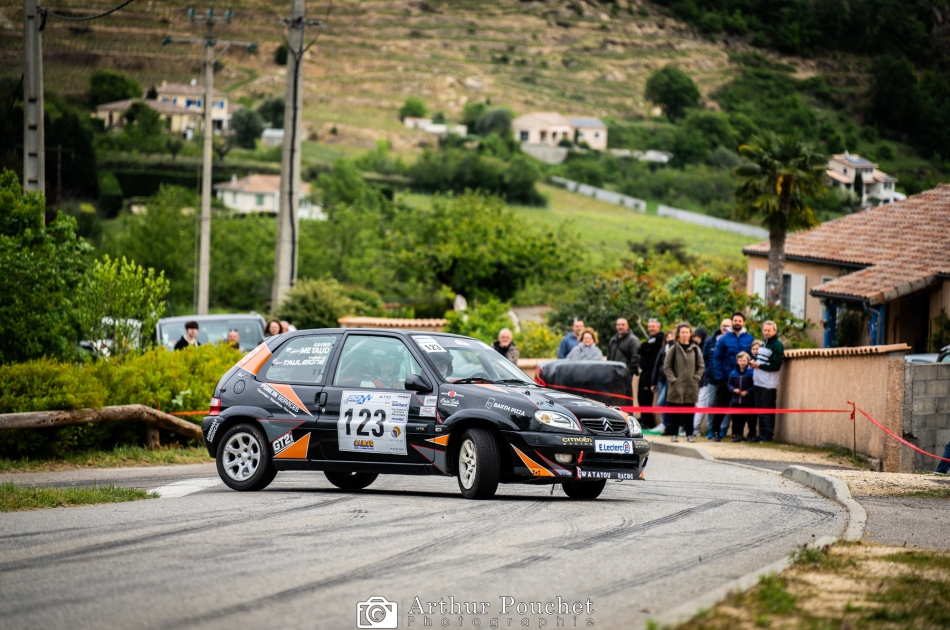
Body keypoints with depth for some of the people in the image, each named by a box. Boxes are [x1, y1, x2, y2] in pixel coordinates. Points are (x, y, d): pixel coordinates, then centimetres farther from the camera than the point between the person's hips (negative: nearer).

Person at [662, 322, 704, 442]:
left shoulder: (695, 349, 6)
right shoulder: (674, 349, 1)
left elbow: (701, 366, 10)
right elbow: (667, 366, 2)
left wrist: (696, 378, -2)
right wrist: (673, 379, -7)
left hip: (691, 386, 1)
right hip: (676, 386, -1)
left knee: (689, 411, 5)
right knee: (675, 411, 0)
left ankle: (689, 434, 11)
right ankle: (674, 434, 7)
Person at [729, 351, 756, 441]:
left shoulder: (751, 372, -7)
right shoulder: (733, 373, 6)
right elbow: (730, 384, 12)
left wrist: (747, 392, -17)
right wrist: (734, 389, -8)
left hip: (748, 401, -4)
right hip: (736, 401, 4)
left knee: (750, 419, 1)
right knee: (737, 419, 7)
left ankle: (752, 435, 11)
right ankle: (738, 435, 17)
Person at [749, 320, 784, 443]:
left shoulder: (777, 345, -9)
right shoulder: (763, 344, 18)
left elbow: (776, 366, -15)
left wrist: (759, 365, -14)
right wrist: (754, 362, 4)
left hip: (769, 384, -8)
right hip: (759, 382, 8)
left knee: (767, 410, -6)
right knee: (760, 410, 10)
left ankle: (768, 435, -1)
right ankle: (762, 434, 15)